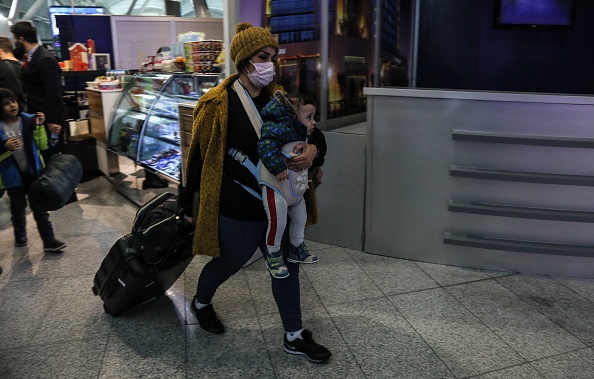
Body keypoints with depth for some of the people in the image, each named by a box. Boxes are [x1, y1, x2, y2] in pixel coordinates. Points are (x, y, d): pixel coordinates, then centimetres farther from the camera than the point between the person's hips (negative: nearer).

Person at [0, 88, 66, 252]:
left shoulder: (29, 120, -8)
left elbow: (42, 145, -5)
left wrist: (39, 126, -17)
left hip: (33, 171, 0)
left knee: (40, 207, 5)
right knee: (18, 207, 19)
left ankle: (49, 240, 9)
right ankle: (20, 235, 41)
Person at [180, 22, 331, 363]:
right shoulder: (217, 104, -14)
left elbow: (313, 133, 5)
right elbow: (198, 157, -8)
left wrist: (313, 150, -19)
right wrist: (191, 204, -1)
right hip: (235, 210, -5)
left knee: (286, 266, 13)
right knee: (229, 263, 17)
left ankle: (295, 336, 32)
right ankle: (201, 303, 51)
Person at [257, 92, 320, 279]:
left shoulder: (303, 137, 8)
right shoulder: (282, 129, -23)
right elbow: (266, 144, -35)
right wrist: (278, 168, -36)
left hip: (296, 191, 10)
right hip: (275, 188, -10)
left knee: (300, 218, 20)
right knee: (277, 223, -5)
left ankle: (297, 249, 40)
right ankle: (273, 256, 18)